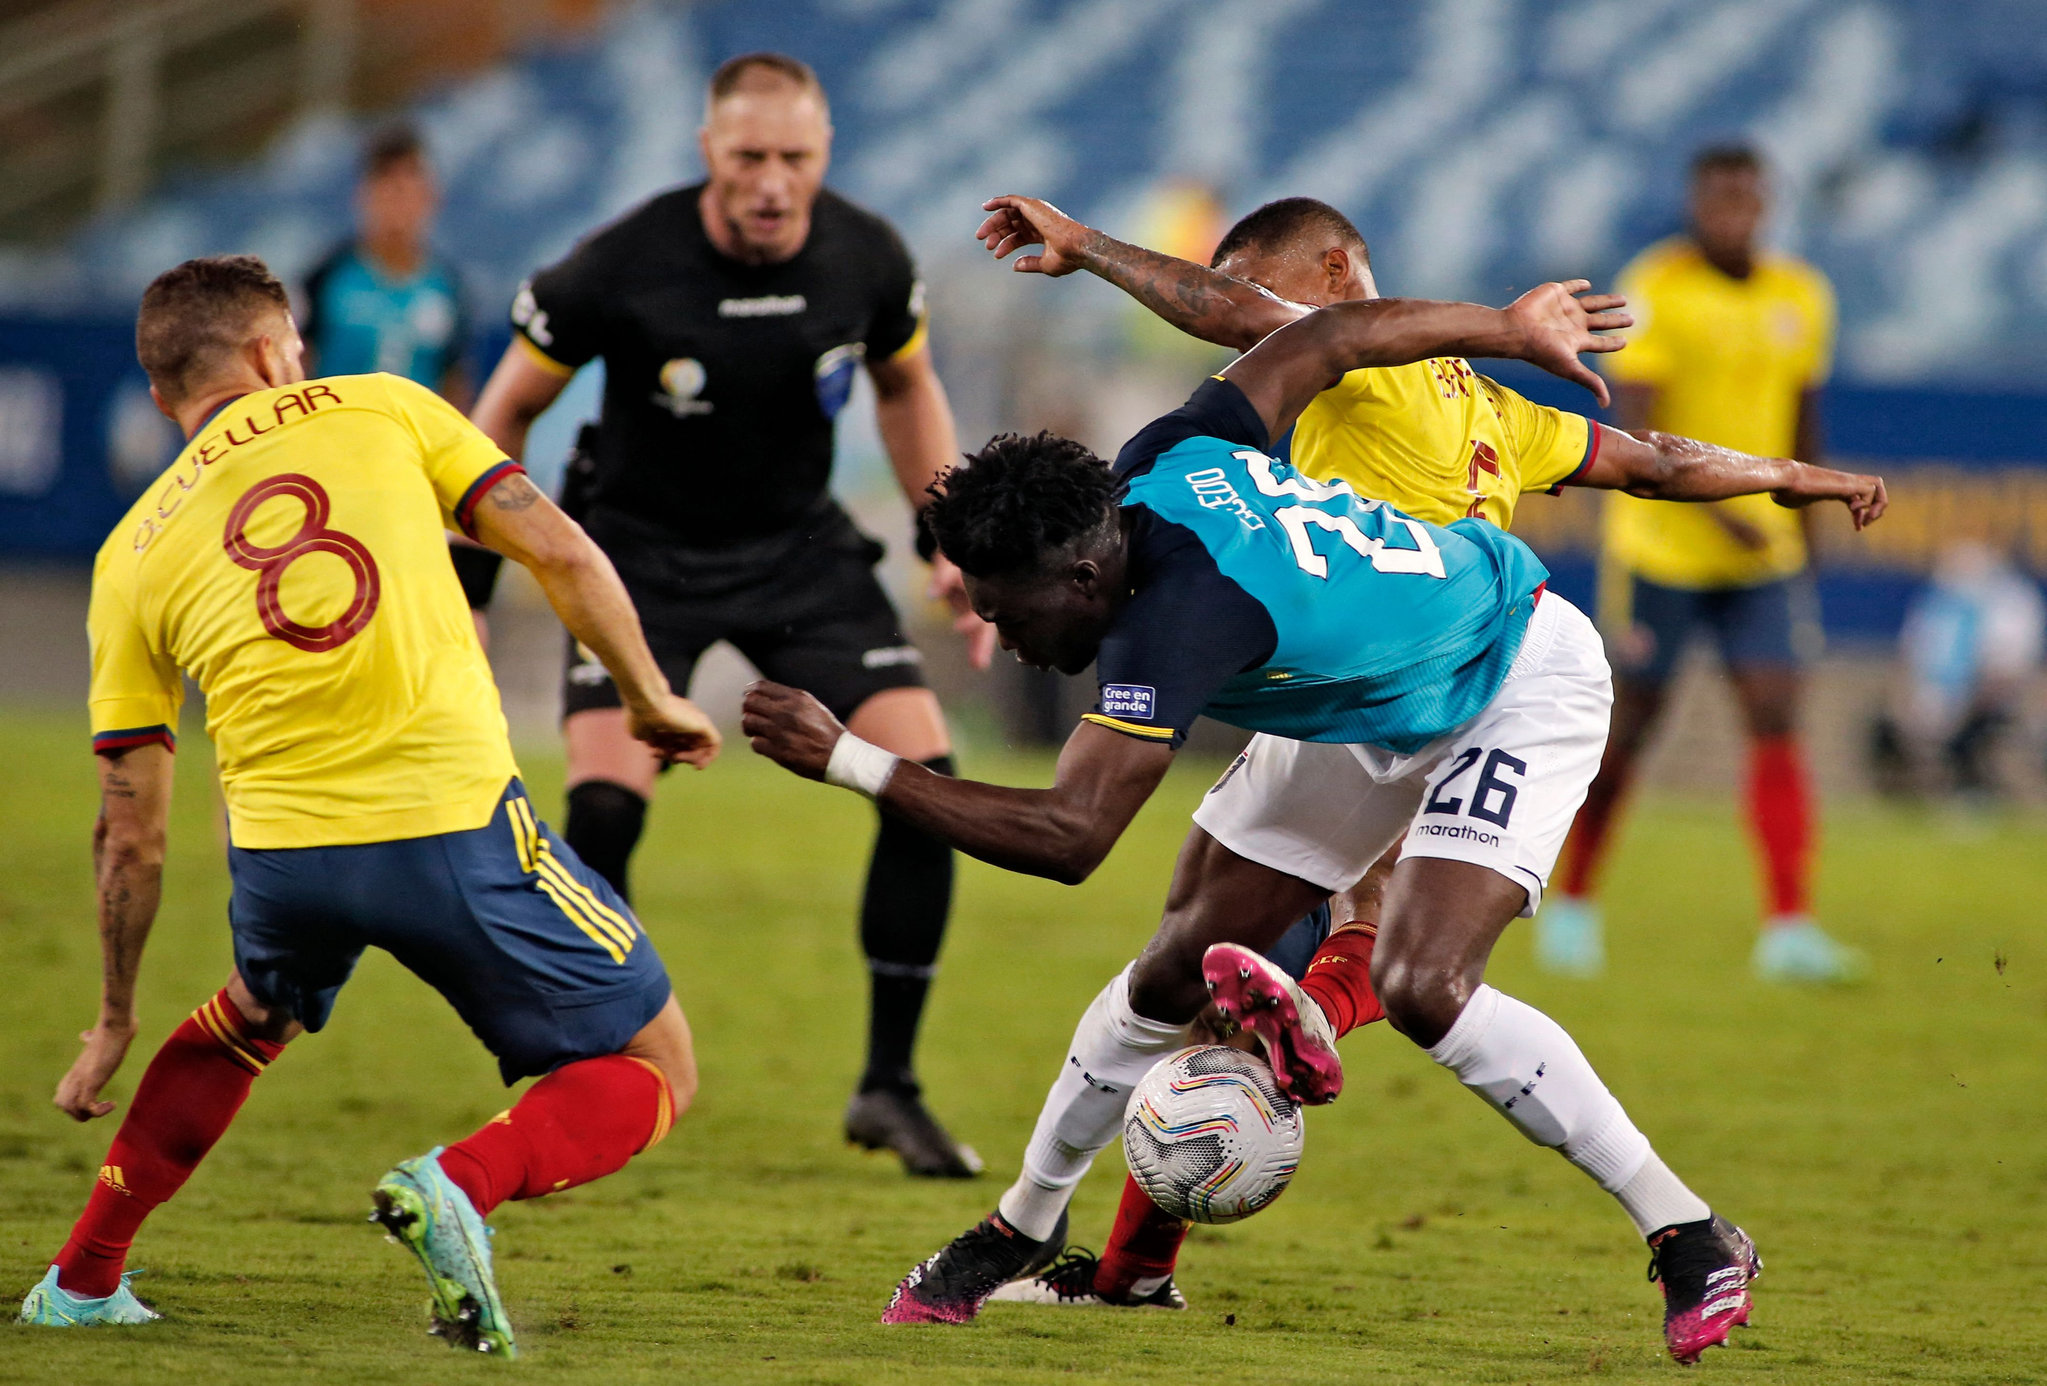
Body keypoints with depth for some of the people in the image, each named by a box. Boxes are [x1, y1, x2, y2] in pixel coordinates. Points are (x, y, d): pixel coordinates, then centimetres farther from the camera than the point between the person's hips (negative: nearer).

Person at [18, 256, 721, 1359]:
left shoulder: (135, 554, 15)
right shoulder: (381, 409, 11)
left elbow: (131, 833, 15)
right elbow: (559, 553, 2)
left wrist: (115, 1023, 24)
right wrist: (651, 699, 16)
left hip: (280, 846, 4)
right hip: (454, 825, -4)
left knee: (254, 1013, 37)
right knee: (654, 1070, 10)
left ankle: (82, 1280, 36)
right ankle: (465, 1184, -19)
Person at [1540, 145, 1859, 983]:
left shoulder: (1801, 298, 7)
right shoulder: (1657, 287, -11)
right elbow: (1634, 424, -19)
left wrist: (1804, 542, 17)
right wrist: (1717, 505, -29)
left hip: (1762, 559, 4)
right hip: (1661, 551, -4)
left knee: (1776, 721, -10)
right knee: (1628, 727, 4)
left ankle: (1789, 929, -15)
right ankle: (1572, 904, 22)